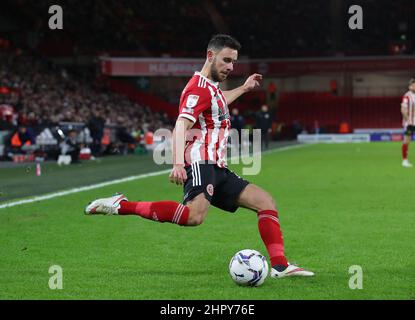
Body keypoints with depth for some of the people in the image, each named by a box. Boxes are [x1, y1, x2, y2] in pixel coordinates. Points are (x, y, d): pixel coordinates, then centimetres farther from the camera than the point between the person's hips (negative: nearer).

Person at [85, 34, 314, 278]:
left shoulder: (211, 87, 24)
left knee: (265, 202, 4)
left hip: (217, 169, 10)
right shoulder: (200, 88, -8)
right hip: (200, 163, -10)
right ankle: (121, 206, -25)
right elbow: (181, 125, -23)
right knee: (195, 216, -35)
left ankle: (280, 265, -2)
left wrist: (243, 88, 57)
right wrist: (178, 164, -36)